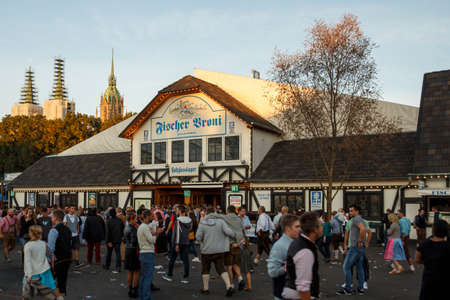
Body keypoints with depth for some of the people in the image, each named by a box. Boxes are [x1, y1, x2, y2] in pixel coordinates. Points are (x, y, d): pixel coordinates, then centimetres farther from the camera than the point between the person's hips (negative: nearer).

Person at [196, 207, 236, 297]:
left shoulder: (202, 223, -7)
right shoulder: (220, 221, -5)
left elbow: (198, 237, -13)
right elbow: (228, 231, -15)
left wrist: (203, 240, 9)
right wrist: (234, 236, 5)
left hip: (207, 250, -1)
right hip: (219, 250, 1)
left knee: (205, 269, 17)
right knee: (221, 269, 5)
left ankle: (206, 289, 22)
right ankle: (229, 287, -11)